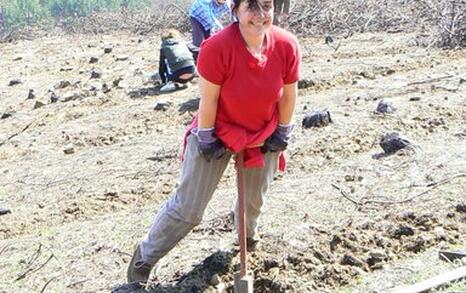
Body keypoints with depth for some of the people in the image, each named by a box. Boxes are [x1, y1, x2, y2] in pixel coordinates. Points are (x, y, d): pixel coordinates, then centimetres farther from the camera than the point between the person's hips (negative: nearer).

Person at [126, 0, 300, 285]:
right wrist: (206, 139, -14)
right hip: (219, 132, -4)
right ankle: (144, 258, 19)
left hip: (264, 136, 4)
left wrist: (282, 134, 2)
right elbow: (208, 99, -21)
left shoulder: (287, 46, -19)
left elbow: (289, 95, -5)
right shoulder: (217, 47, -31)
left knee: (256, 198, 24)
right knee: (187, 208, -1)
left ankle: (249, 234, 58)